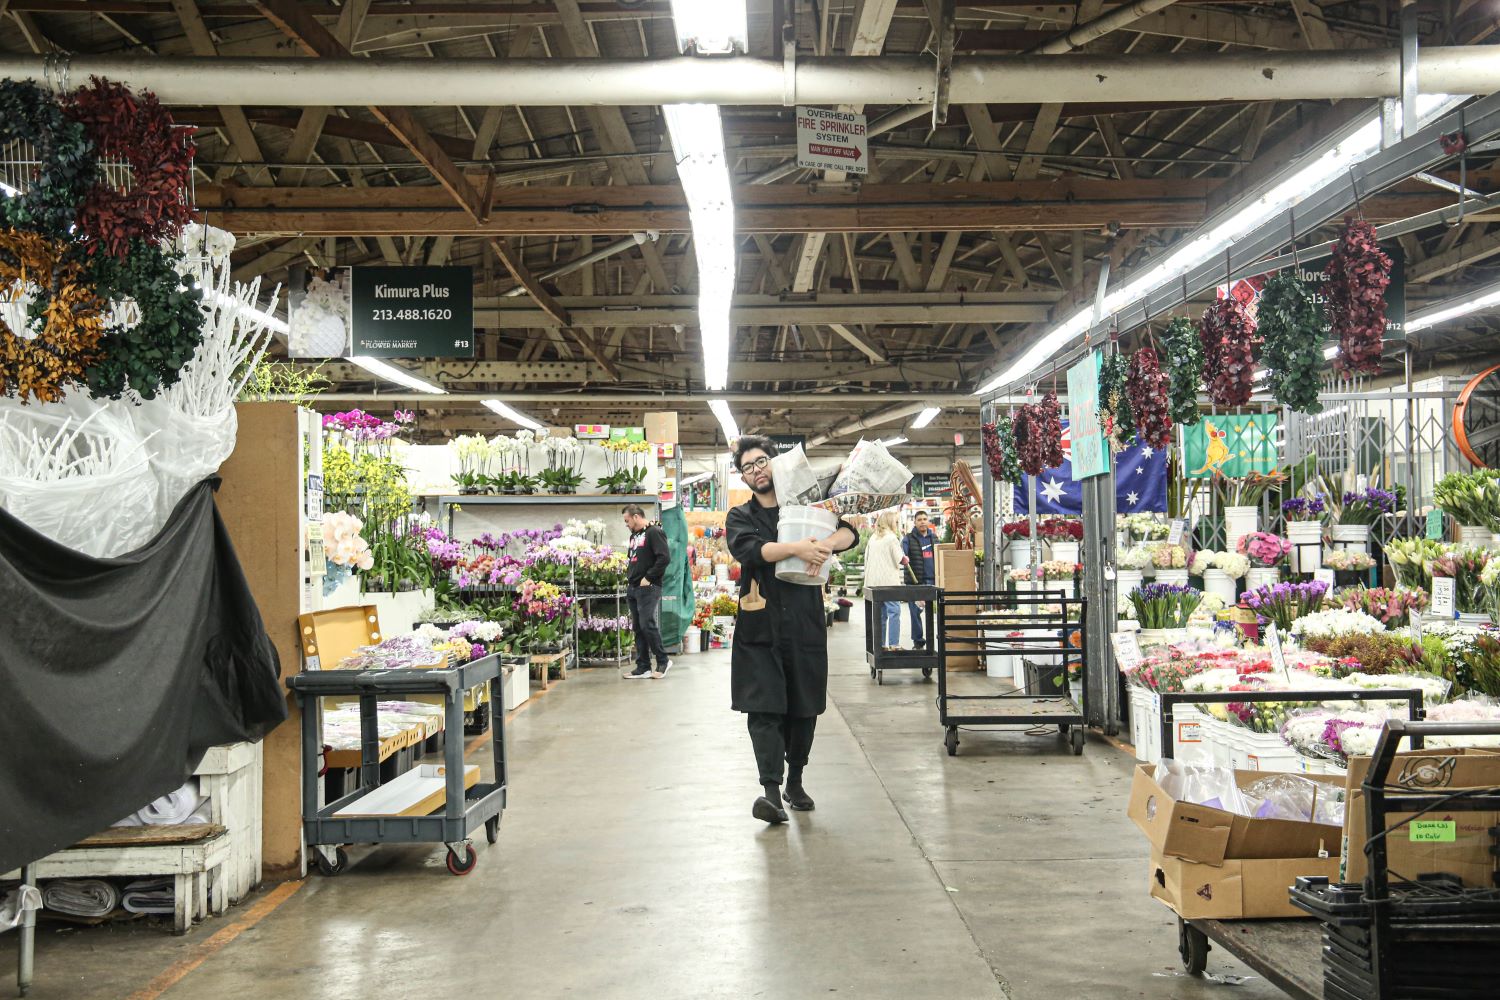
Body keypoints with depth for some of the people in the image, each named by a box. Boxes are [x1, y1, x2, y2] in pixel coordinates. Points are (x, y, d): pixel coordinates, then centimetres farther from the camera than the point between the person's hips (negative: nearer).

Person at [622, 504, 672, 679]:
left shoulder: (654, 532, -9)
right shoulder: (634, 536, 19)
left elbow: (665, 557, -19)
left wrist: (648, 578, -17)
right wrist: (629, 577, 14)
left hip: (648, 588, -9)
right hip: (632, 588, 9)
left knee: (648, 625, -12)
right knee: (638, 628, 8)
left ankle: (663, 661, 2)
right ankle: (643, 668, 12)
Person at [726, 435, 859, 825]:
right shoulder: (740, 517, 8)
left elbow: (850, 533, -2)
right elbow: (749, 548, -14)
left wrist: (827, 544, -24)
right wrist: (797, 548, -28)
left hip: (805, 624, 2)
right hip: (760, 625, -2)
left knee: (804, 707, 9)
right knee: (764, 708, -12)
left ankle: (795, 782, 25)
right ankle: (771, 790, -17)